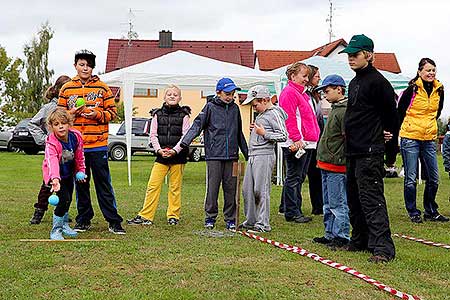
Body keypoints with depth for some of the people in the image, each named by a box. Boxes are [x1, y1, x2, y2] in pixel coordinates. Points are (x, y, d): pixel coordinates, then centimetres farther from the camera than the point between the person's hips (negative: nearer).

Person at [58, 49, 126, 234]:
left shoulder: (102, 88, 4)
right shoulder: (66, 89, 9)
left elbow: (112, 112, 4)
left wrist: (98, 114, -14)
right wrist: (71, 113, -8)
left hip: (98, 144, -2)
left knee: (104, 184, -1)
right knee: (80, 184, 9)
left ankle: (113, 221, 4)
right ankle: (83, 220, 20)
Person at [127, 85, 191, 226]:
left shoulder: (183, 115, 2)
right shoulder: (158, 114, 8)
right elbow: (153, 135, 5)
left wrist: (175, 150, -15)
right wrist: (159, 150, -10)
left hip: (178, 155, -1)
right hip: (161, 156, 2)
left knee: (175, 188, 5)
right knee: (153, 185, -3)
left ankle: (173, 216, 15)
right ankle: (145, 216, 0)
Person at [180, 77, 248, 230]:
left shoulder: (235, 108, 13)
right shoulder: (210, 107, 1)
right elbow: (197, 125, -6)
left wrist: (246, 153, 24)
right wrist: (185, 142, -20)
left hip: (231, 155, 4)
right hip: (214, 155, -4)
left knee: (230, 188, 6)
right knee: (212, 187, -1)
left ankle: (230, 219, 15)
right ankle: (210, 217, 11)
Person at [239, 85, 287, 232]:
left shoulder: (274, 114, -8)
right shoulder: (261, 114, 19)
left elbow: (283, 136, -14)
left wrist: (264, 133, -16)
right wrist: (256, 129, 13)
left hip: (264, 156, -9)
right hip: (253, 156, 9)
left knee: (261, 190, -7)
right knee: (247, 190, 10)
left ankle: (263, 224, -1)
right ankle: (251, 221, 19)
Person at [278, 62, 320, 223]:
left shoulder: (301, 93, 22)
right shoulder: (289, 93, -10)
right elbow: (289, 119, -19)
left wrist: (314, 137, 23)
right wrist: (296, 140, -24)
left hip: (307, 143, 11)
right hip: (295, 144, -10)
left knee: (299, 177, 15)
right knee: (293, 178, -5)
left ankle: (286, 207, 23)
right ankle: (291, 212, 0)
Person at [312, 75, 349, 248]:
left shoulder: (344, 111, -15)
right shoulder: (335, 109, 16)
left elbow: (349, 140, -20)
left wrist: (340, 159, -20)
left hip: (336, 166, -10)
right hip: (326, 165, 10)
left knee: (338, 204, -4)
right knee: (328, 204, 16)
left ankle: (342, 237, 3)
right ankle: (330, 234, 25)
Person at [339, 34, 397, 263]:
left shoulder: (377, 81, -12)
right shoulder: (354, 83, 17)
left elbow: (390, 112, -10)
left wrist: (388, 133, 2)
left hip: (370, 153, -10)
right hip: (353, 151, 10)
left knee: (372, 200, -13)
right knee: (354, 200, 15)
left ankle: (383, 248, -13)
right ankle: (359, 241, 26)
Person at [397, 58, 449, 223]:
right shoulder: (412, 89, -9)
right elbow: (400, 112, 0)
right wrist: (397, 133, 7)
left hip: (429, 139, 5)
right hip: (410, 138, -5)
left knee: (433, 178, 7)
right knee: (411, 178, 0)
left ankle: (431, 212, 20)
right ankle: (413, 213, 10)